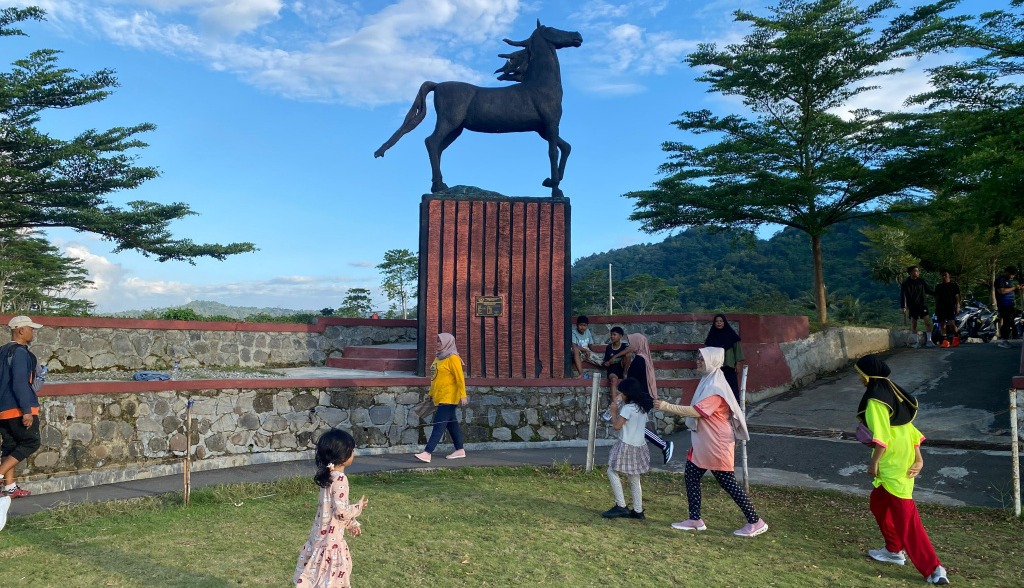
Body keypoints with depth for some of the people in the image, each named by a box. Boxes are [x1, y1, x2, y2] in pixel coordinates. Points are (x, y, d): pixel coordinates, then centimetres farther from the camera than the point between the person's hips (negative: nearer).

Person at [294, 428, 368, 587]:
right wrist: (359, 507, -8)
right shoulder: (340, 479, -23)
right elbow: (342, 511, -26)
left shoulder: (328, 476, 6)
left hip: (322, 533, 9)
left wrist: (352, 524, 20)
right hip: (331, 537, -9)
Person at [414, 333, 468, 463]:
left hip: (448, 398, -9)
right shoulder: (438, 358, 13)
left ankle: (427, 453, -13)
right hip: (439, 398, 9)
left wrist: (463, 395, -19)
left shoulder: (453, 358, -13)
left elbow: (460, 378, -16)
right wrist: (431, 394, 20)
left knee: (439, 424, -10)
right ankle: (460, 450, 23)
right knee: (451, 423, 14)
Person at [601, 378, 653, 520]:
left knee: (612, 472, 2)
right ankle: (638, 511, 16)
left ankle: (621, 506, 0)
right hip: (639, 446, 8)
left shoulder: (628, 408, -16)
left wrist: (614, 411, -2)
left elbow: (616, 426, -16)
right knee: (634, 479, 13)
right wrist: (619, 411, 12)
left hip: (626, 446, -8)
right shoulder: (643, 407, 9)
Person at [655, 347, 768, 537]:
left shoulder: (715, 388, -22)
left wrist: (667, 407, -27)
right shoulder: (708, 382, 9)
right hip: (703, 443, 10)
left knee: (728, 483, 0)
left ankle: (755, 522, 13)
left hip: (716, 445, -10)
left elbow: (695, 412, -28)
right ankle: (695, 519, 20)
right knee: (691, 477, 10)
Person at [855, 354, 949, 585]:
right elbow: (909, 427, 13)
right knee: (879, 502, 23)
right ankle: (894, 550, 31)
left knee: (905, 517, -5)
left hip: (892, 464, -10)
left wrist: (874, 462, -14)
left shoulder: (875, 400, -17)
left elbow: (881, 436, -23)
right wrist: (918, 458, 14)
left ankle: (932, 568, -3)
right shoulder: (894, 392, 11)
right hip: (904, 460, 10)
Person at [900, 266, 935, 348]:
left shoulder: (921, 281, 5)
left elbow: (929, 290, 15)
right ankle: (916, 342, 13)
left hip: (922, 305, 2)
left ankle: (929, 341, -1)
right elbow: (903, 296, -7)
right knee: (913, 325, 3)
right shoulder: (905, 284, -4)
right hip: (912, 307, -2)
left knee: (928, 322, -8)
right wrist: (903, 307, -14)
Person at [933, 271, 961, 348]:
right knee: (942, 324, 1)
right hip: (941, 307, 4)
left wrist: (957, 306, -6)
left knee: (951, 323, -16)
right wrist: (936, 308, 11)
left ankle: (956, 336, 9)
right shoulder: (938, 286, 15)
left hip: (951, 307, -4)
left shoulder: (954, 285, 5)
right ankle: (945, 340, 3)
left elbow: (957, 297, 3)